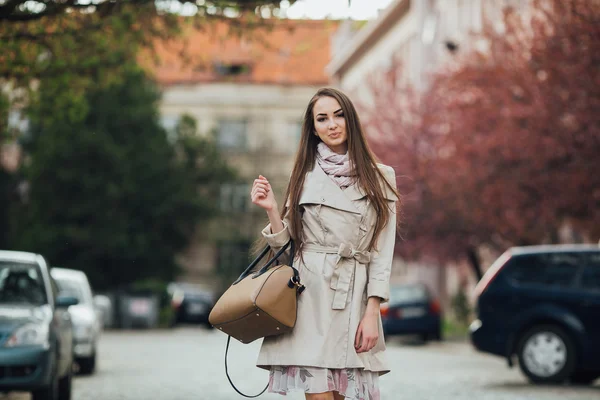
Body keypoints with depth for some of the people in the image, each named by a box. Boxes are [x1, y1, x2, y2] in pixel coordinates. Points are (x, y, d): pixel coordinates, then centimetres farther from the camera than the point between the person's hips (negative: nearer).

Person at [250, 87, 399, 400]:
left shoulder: (379, 178, 7)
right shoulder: (305, 175, 10)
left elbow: (382, 251, 4)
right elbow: (288, 242, 12)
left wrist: (372, 313, -3)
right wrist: (271, 210, -5)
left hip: (353, 298, 0)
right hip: (309, 295, 0)